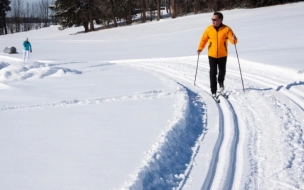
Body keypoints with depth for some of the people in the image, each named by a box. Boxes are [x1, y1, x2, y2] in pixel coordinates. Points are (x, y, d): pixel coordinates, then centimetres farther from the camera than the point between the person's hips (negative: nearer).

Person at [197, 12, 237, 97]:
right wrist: (200, 48, -6)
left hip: (223, 55, 0)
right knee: (213, 73, -3)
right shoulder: (209, 29, -3)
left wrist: (234, 39, -34)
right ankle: (213, 91, 4)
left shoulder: (226, 29, -8)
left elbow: (233, 40, -11)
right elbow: (204, 39, 5)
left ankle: (221, 82, 41)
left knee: (222, 71, 9)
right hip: (212, 55, 0)